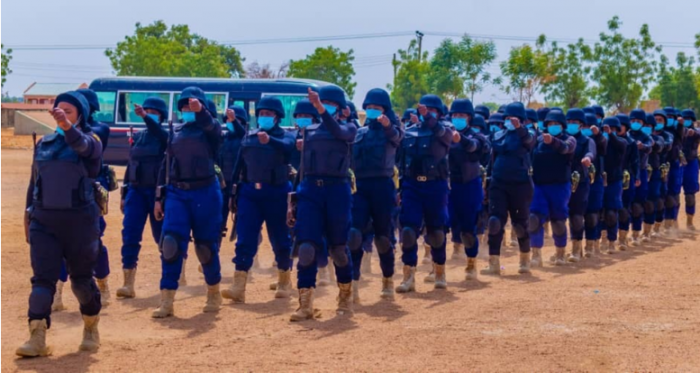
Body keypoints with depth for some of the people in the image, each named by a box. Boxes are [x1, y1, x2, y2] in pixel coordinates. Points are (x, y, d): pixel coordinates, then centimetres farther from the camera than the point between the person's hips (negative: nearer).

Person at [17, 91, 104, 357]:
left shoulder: (90, 141, -5)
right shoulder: (44, 143, 9)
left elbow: (82, 145, -31)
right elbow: (34, 182, 17)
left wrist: (66, 126, -50)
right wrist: (29, 212, 15)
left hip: (80, 220, -3)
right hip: (43, 220, 3)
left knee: (81, 278, 8)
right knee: (42, 278, -7)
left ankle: (91, 329, 30)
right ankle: (37, 339, -12)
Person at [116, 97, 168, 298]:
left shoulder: (165, 136, -2)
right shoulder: (137, 137, 12)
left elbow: (162, 136, -28)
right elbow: (130, 165, 15)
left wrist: (145, 117, -40)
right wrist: (124, 194, 14)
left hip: (158, 192, -4)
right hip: (136, 190, 4)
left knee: (161, 236, 6)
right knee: (130, 235, -9)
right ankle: (128, 284, -10)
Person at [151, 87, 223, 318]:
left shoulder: (209, 128, 3)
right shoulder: (175, 132, 14)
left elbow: (212, 126, -24)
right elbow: (166, 165, 16)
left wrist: (200, 111, -45)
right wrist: (160, 197, 10)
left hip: (205, 193, -3)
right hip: (176, 193, 3)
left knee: (206, 246, 5)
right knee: (171, 244, -10)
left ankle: (213, 294, 26)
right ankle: (167, 301, -9)